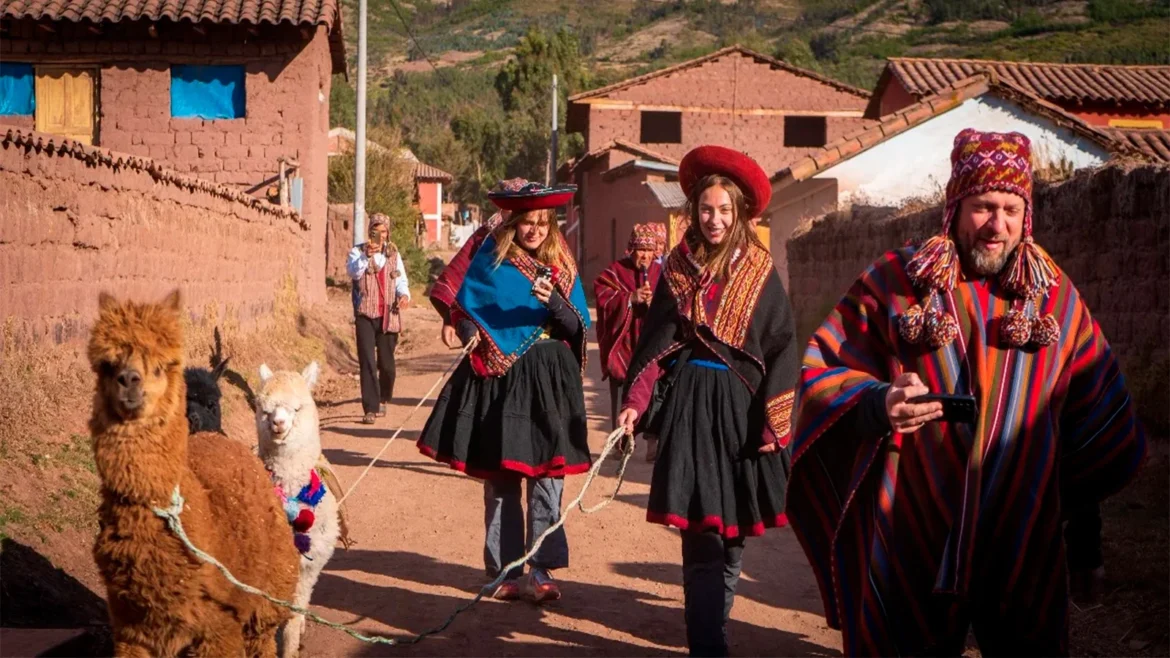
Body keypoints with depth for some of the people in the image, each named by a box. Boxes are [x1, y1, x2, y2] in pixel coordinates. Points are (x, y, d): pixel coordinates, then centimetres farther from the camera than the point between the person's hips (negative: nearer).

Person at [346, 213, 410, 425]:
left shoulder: (394, 255, 13)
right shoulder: (358, 252, 2)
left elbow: (401, 280, 8)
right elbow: (353, 272, -16)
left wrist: (404, 294, -13)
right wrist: (366, 257, -33)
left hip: (388, 316, 3)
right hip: (365, 314, -3)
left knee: (386, 362, 8)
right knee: (367, 362, -11)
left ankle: (383, 400, 32)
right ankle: (370, 409, -10)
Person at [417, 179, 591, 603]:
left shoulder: (561, 267, 8)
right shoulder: (491, 261, 6)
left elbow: (579, 327, 2)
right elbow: (464, 311, 10)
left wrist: (554, 302, -17)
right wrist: (473, 338, -10)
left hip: (549, 381, 1)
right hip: (499, 377, 0)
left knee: (546, 474, -4)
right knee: (500, 475, 3)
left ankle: (540, 570, 1)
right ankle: (505, 570, 11)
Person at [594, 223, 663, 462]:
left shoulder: (661, 273, 8)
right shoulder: (616, 271, 3)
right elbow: (602, 297, -8)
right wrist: (631, 298, -18)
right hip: (622, 344, 0)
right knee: (621, 395, 6)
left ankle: (653, 443, 0)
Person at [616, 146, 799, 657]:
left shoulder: (759, 270, 1)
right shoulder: (678, 267, 7)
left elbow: (781, 348, -2)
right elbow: (655, 344, 6)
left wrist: (775, 420, -9)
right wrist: (635, 402, -5)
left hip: (740, 407, 0)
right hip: (688, 404, 0)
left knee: (732, 534, 6)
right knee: (701, 534, -3)